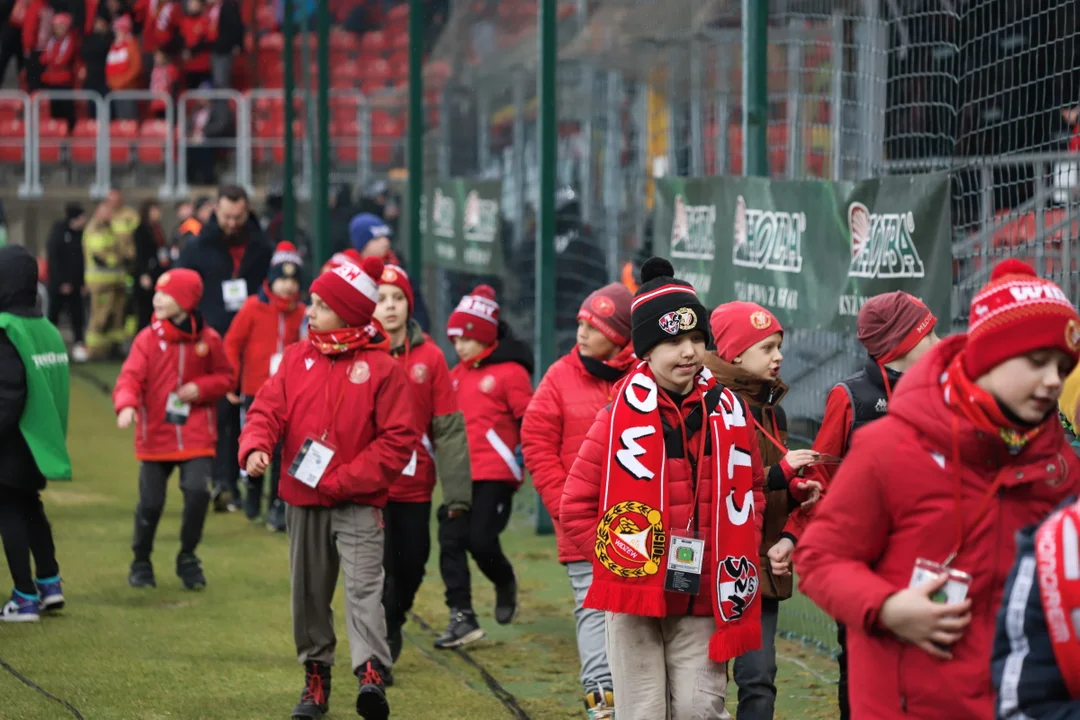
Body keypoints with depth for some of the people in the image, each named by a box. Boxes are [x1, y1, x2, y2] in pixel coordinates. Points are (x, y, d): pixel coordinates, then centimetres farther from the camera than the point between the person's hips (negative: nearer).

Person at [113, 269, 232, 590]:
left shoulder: (208, 339, -1)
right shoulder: (147, 339, -5)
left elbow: (225, 377, 9)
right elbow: (131, 376, -14)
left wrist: (200, 388, -11)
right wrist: (126, 405, -34)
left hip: (196, 437, 0)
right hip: (156, 437, 0)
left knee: (198, 491, -15)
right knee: (150, 503, 1)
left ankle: (187, 558, 8)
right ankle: (141, 563, 24)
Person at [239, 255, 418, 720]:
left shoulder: (383, 368, -7)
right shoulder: (297, 358, 7)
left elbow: (398, 439, -10)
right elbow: (268, 408, 3)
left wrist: (343, 481, -15)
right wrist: (255, 447, -20)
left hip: (358, 504, -5)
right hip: (302, 501, 5)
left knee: (362, 587, -19)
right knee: (309, 592, 12)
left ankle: (371, 674, -29)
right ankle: (316, 677, 25)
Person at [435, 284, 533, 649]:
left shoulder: (510, 372, -6)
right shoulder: (457, 374, 14)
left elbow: (528, 420, -8)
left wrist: (525, 455, -15)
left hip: (496, 474, -7)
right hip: (460, 473, 7)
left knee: (481, 540, -11)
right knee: (451, 540, -2)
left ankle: (506, 584, 21)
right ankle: (462, 617, 2)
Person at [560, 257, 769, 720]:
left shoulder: (726, 412, 3)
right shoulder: (622, 416, -6)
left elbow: (750, 489, 18)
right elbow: (575, 508, -2)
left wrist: (737, 556, 6)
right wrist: (619, 559, -7)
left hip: (702, 601, 2)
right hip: (635, 601, -2)